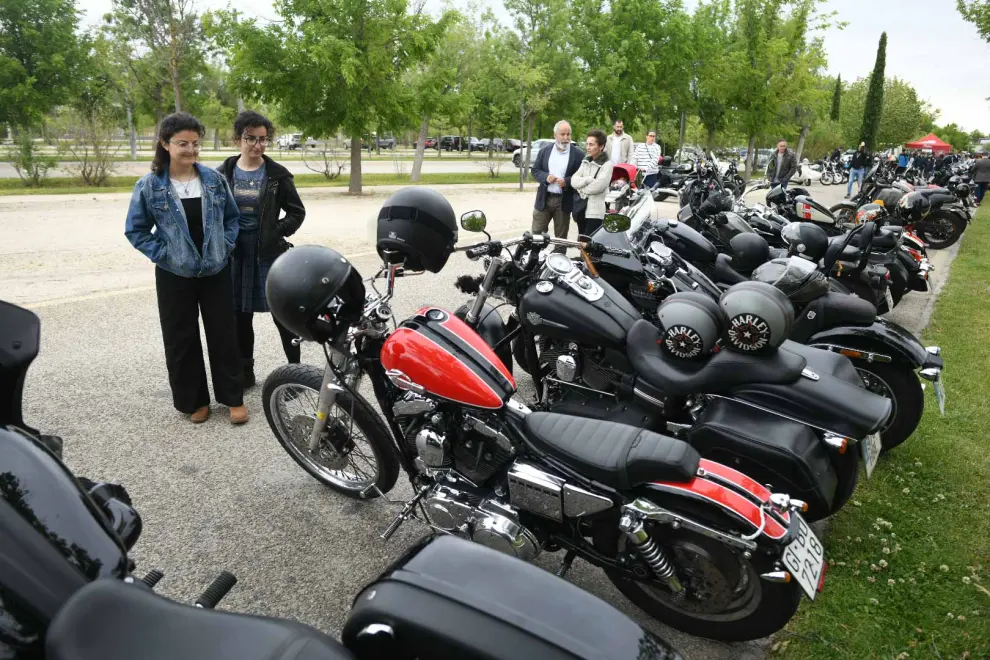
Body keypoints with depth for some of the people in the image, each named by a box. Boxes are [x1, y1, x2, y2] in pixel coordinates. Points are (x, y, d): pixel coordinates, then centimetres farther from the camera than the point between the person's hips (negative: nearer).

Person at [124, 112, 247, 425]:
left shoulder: (214, 179, 0)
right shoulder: (149, 186, -6)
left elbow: (232, 217, 11)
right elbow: (135, 230, 1)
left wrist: (225, 245, -1)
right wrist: (163, 254, -9)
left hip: (216, 271, 1)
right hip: (174, 275, -1)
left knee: (223, 334, 7)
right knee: (181, 340, 7)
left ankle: (233, 397, 19)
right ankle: (193, 400, 23)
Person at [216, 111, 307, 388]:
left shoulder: (277, 174, -2)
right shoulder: (222, 174, 5)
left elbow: (297, 211, 3)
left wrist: (278, 232, -7)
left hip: (269, 252, -3)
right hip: (235, 253, 3)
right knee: (241, 315, 10)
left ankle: (295, 368, 12)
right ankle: (245, 372, 23)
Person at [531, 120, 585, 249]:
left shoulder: (578, 154, -4)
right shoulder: (545, 150, 5)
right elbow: (535, 170, 8)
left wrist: (567, 182, -20)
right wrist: (545, 177, -13)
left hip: (564, 201, -2)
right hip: (544, 199, 2)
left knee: (561, 237, 8)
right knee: (536, 233, 5)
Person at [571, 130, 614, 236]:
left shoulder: (607, 164, -8)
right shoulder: (585, 161, 13)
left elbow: (597, 187, -19)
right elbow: (573, 181, 0)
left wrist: (581, 187, -5)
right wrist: (588, 179, -14)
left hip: (596, 212, -7)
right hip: (582, 209, 7)